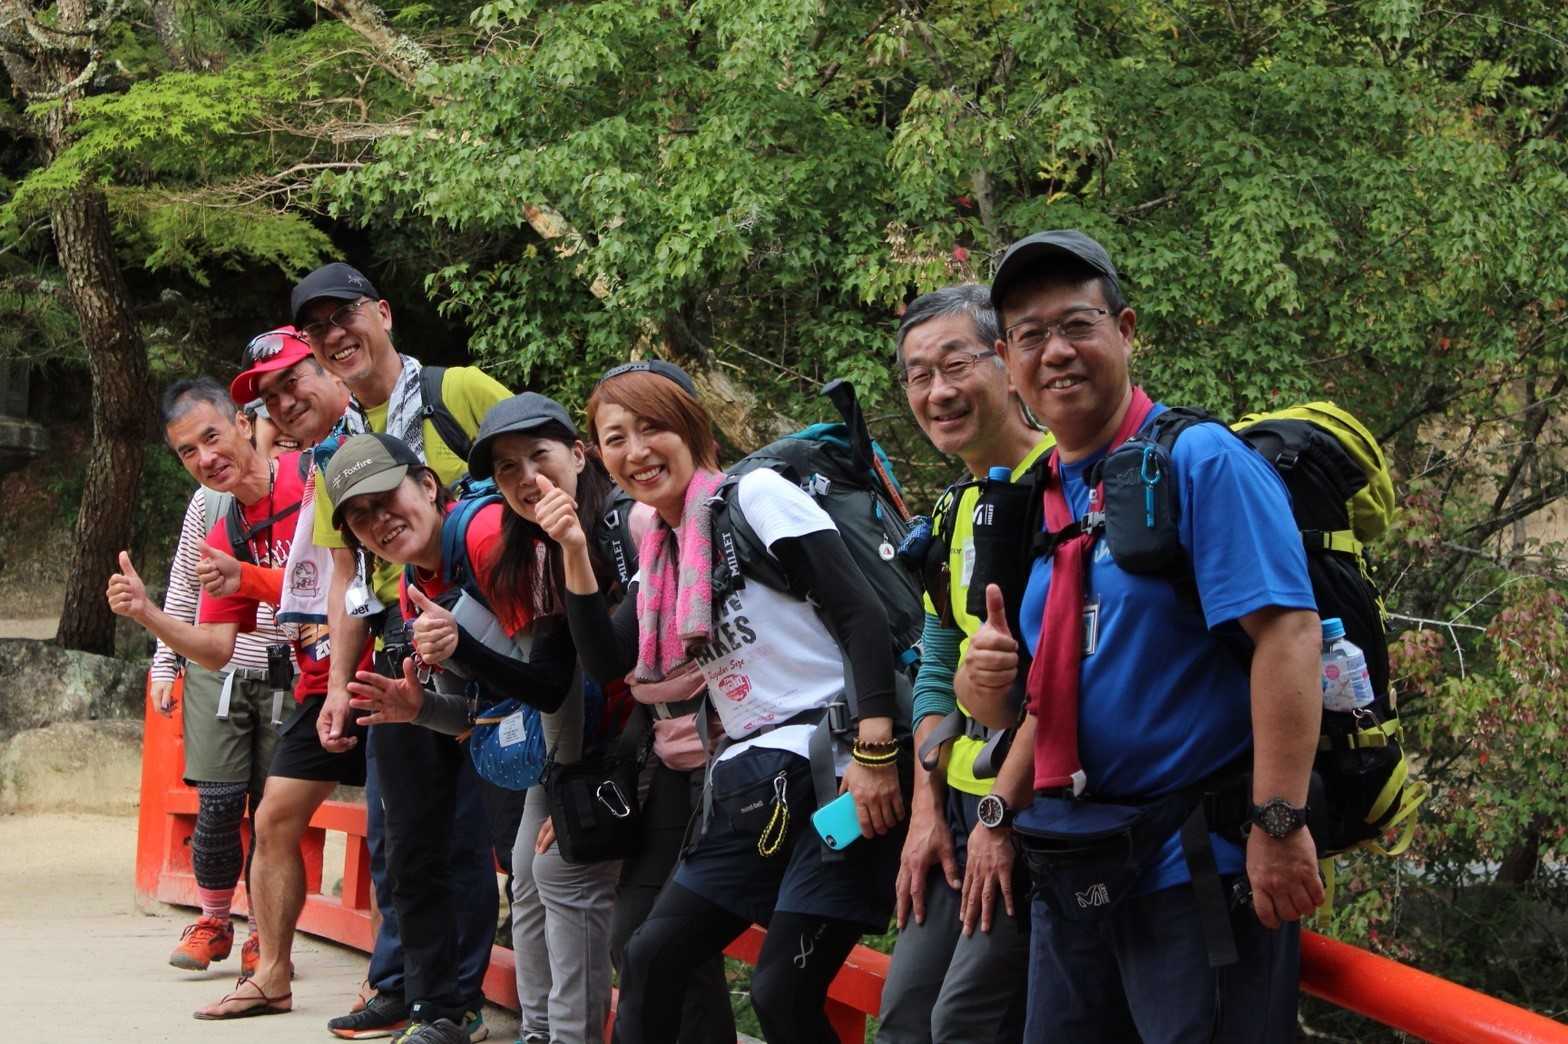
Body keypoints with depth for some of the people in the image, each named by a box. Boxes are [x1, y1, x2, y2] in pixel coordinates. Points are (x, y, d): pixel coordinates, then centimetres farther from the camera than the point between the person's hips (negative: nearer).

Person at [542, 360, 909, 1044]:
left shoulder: (755, 494, -6)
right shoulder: (661, 550, 16)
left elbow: (862, 617, -13)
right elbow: (607, 662, 11)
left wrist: (876, 754, -21)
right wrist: (575, 553, 1)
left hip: (831, 768, -8)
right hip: (749, 782, 8)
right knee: (651, 958, 9)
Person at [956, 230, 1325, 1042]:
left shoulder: (1200, 461, -9)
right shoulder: (1030, 503, 12)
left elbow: (1287, 632, -20)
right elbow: (1007, 710, 16)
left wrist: (1279, 824, -25)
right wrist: (984, 677, -8)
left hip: (1201, 865, -7)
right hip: (1074, 874, 7)